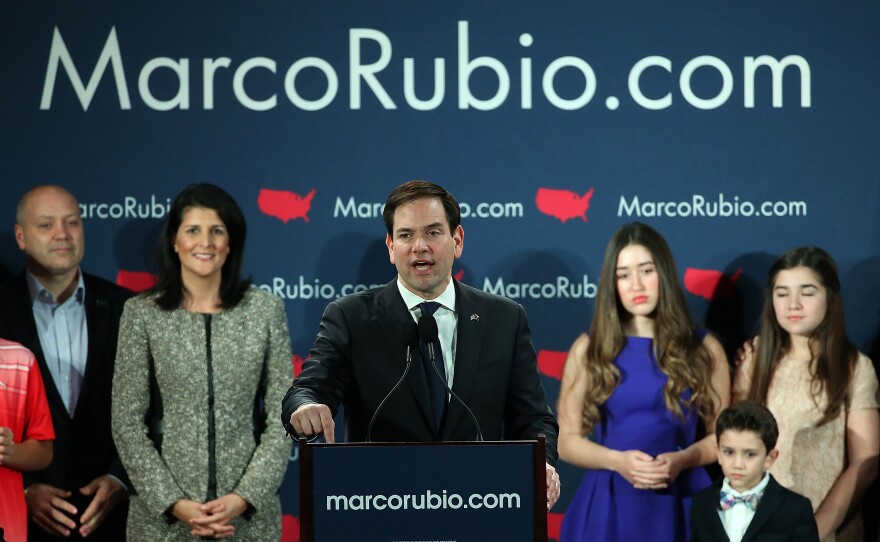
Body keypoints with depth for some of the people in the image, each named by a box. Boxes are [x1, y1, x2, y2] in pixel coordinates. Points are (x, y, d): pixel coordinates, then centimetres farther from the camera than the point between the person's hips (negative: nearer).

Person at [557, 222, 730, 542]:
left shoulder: (704, 349, 3)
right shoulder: (589, 350, 3)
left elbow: (722, 435, 5)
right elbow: (567, 440, 3)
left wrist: (682, 460, -13)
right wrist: (617, 461, -14)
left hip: (679, 505, 0)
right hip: (608, 505, 0)